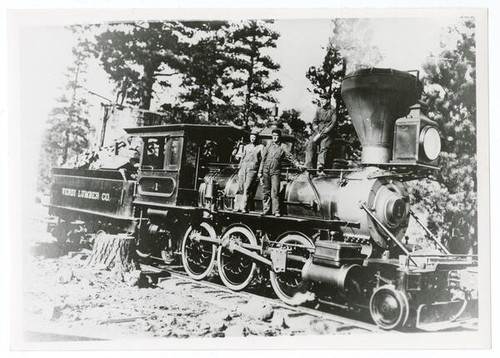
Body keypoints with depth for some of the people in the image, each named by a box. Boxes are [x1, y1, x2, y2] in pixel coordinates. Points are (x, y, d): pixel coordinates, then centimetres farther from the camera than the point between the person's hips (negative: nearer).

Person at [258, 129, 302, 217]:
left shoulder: (282, 147, 3)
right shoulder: (269, 145, 8)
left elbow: (290, 156, -1)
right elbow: (263, 158, 9)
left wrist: (297, 164, -17)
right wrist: (260, 171, 7)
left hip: (275, 172, -2)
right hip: (266, 171, 2)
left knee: (275, 192, -8)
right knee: (266, 192, 6)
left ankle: (276, 211, -4)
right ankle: (266, 210, 14)